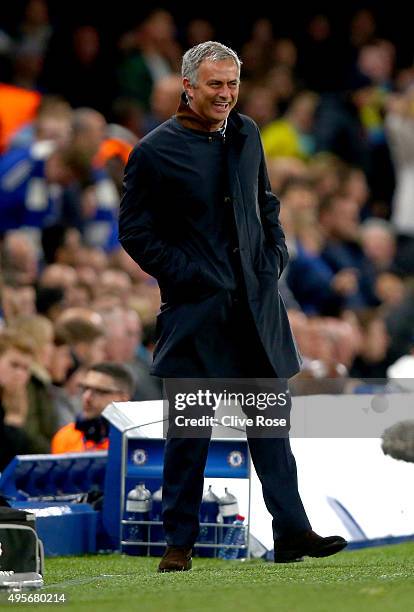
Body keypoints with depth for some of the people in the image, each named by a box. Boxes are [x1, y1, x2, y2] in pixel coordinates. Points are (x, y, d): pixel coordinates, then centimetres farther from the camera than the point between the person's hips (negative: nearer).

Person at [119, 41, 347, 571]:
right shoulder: (155, 152, -7)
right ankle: (179, 542, 6)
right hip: (194, 309, -5)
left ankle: (291, 533, 5)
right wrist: (186, 275, -11)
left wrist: (273, 257, 9)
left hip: (255, 303, 5)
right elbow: (134, 232, -5)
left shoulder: (246, 135, 11)